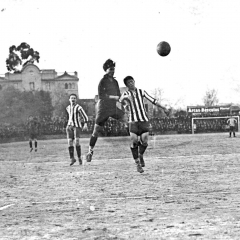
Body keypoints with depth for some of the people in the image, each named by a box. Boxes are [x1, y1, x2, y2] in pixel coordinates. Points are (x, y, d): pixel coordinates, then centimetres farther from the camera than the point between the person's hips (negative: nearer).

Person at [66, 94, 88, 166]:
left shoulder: (79, 107, -6)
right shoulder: (68, 108, 14)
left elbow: (85, 117, -9)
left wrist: (85, 124, -22)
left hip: (77, 126, -5)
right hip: (69, 126, 5)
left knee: (77, 141, -19)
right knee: (69, 142, -8)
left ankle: (79, 157, -4)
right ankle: (72, 158, -1)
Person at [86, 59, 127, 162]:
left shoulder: (115, 82, 12)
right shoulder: (102, 81, -6)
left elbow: (118, 96, 16)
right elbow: (100, 96, -14)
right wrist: (113, 97, -19)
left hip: (113, 108, 5)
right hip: (103, 108, -5)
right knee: (96, 131, -2)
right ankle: (90, 151, 9)